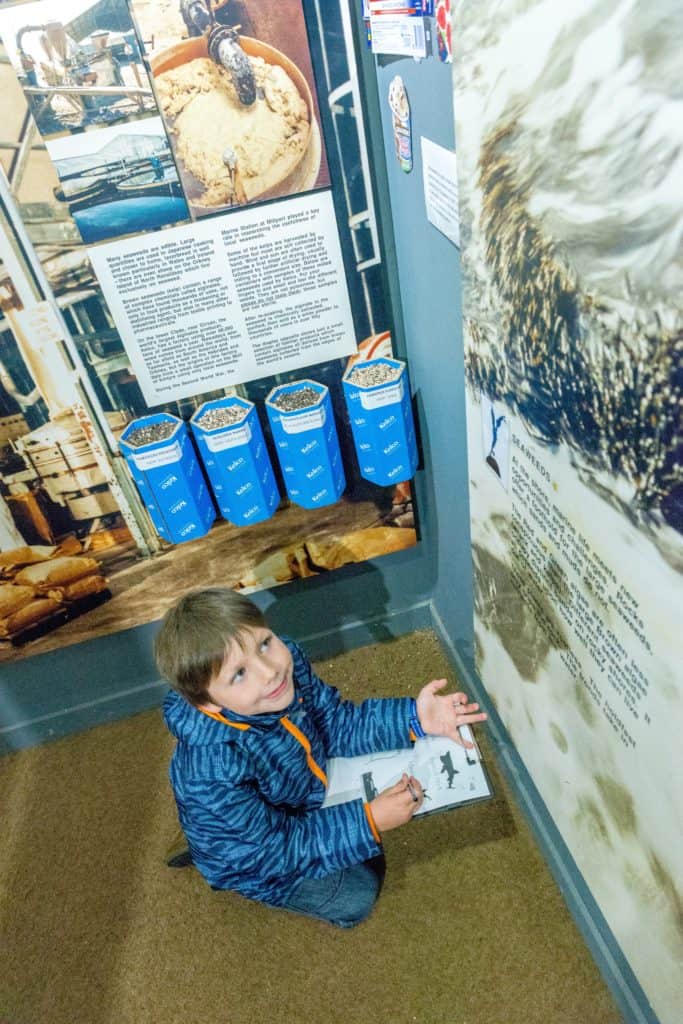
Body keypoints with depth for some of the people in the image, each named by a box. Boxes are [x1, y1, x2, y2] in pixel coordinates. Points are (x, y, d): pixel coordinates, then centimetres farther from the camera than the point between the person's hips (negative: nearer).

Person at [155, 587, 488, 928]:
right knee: (355, 898, 1)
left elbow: (338, 725, -12)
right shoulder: (212, 776, -42)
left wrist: (413, 717, -25)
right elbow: (275, 847, -27)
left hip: (305, 791, 6)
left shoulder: (288, 663, -28)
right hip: (253, 856, -5)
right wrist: (368, 822, -32)